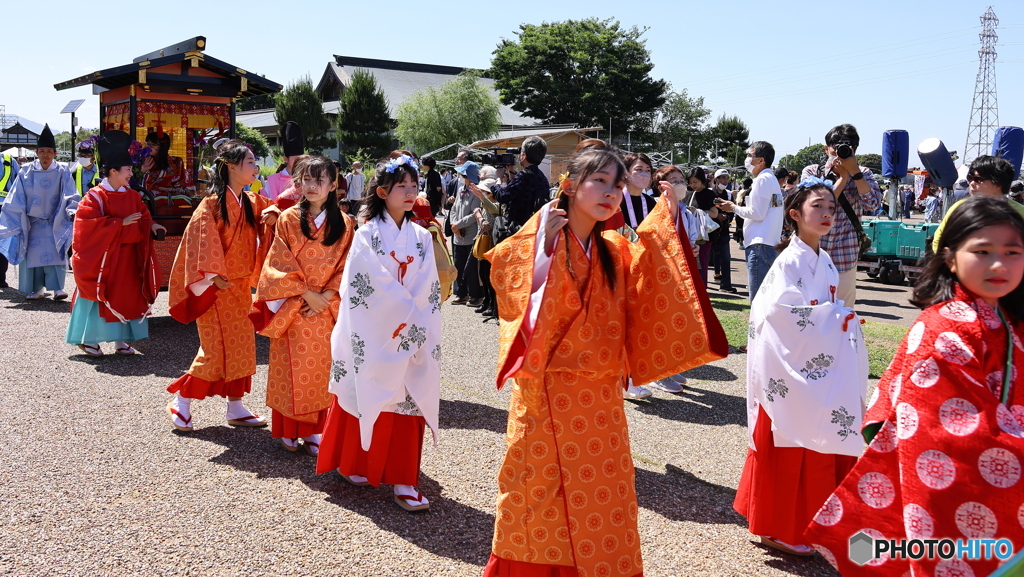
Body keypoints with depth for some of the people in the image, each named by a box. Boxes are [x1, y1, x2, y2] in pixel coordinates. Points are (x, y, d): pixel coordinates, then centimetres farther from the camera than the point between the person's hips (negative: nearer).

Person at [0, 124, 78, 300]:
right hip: (31, 222, 2)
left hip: (54, 223, -2)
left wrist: (72, 210, -29)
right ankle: (37, 289, 13)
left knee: (54, 253, -11)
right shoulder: (26, 172, -3)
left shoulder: (62, 172, -7)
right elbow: (15, 200, 0)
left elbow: (69, 196, -10)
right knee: (32, 254, 4)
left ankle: (57, 288, -9)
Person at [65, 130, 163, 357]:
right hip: (103, 257, -6)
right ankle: (89, 339, 14)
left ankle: (120, 339, 15)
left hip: (127, 258, 6)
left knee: (127, 296, 6)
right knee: (100, 296, 1)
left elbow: (143, 217, 13)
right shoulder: (95, 197, -10)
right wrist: (121, 223, -22)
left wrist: (151, 225, -10)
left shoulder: (132, 196, 8)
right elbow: (89, 224, -19)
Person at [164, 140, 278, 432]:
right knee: (215, 350, -5)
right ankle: (181, 401, 12)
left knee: (242, 347, 9)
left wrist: (270, 221, -6)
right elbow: (201, 241, -18)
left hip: (241, 287, 7)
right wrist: (213, 276, -24)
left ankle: (236, 408, 20)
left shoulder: (252, 203, 7)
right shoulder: (212, 204, -13)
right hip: (216, 289, -7)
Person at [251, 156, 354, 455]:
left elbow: (346, 267, 1)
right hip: (292, 308, -1)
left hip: (327, 309, 2)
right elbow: (281, 265, -6)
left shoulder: (344, 223, 2)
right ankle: (289, 431, 16)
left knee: (321, 370, 6)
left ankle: (314, 431, 17)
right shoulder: (288, 220, -2)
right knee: (292, 370, 3)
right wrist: (307, 294, -13)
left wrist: (326, 296, -11)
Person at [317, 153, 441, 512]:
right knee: (367, 399, 6)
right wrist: (408, 316, -11)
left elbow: (429, 291, 4)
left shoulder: (422, 237, 7)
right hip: (373, 337, -3)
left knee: (408, 405, 2)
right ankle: (355, 465, 27)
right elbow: (364, 288, -12)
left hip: (411, 337, 4)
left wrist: (418, 326, -8)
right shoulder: (367, 235, -5)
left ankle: (403, 480, 8)